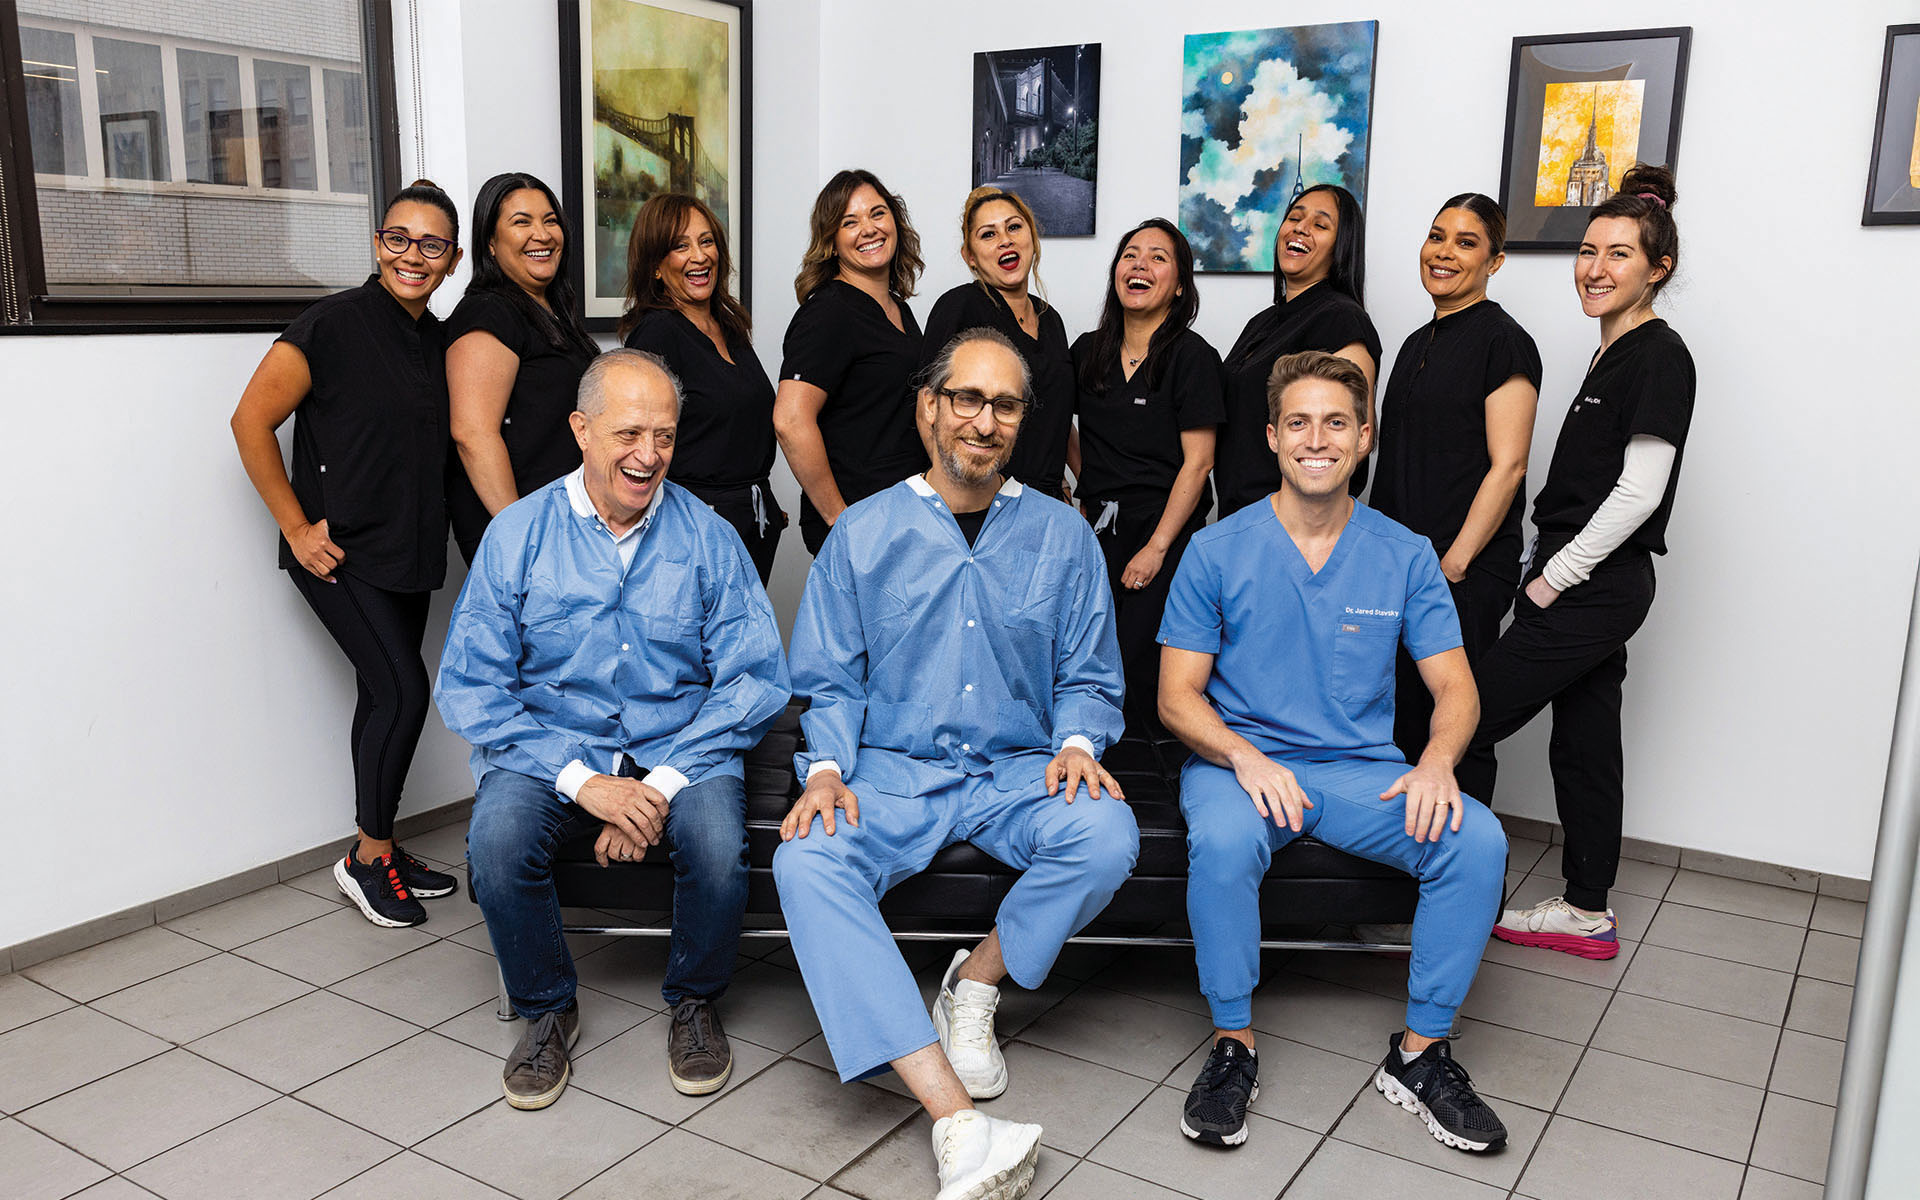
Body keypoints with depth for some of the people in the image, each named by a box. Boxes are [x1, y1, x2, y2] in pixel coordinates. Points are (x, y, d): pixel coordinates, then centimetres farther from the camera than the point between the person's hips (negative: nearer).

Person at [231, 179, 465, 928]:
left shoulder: (437, 339, 8)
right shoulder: (334, 324, -12)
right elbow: (252, 421, -11)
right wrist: (297, 527, -12)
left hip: (407, 551, 7)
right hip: (340, 552, -7)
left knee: (385, 696, 12)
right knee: (403, 689, -12)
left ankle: (378, 851, 24)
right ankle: (367, 857, 5)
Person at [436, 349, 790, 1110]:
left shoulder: (708, 537, 1)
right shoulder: (517, 535, 0)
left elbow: (754, 678, -3)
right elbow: (469, 688, -4)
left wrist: (662, 784, -16)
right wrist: (583, 781, -17)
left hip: (679, 753, 0)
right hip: (550, 752, 1)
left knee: (718, 847, -30)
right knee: (497, 839, -29)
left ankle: (694, 1003, 4)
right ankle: (547, 1011, 1)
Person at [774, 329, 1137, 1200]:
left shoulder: (1060, 534, 8)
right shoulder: (863, 532, 6)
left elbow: (1088, 678, 12)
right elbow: (827, 682, 7)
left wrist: (1076, 743, -9)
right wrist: (826, 768, -11)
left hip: (1018, 771, 1)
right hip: (891, 771, 0)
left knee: (1107, 835, -31)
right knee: (805, 860, -31)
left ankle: (976, 983, -3)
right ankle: (958, 1122, -40)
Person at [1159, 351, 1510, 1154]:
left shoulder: (1405, 556, 5)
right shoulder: (1218, 553, -1)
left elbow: (1454, 687, 4)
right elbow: (1177, 696, -2)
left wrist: (1437, 762, -18)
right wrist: (1245, 757, -22)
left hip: (1365, 773, 2)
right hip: (1239, 762, -2)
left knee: (1477, 840, -24)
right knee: (1224, 840, -35)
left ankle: (1420, 1052, -6)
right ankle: (1234, 1044, -13)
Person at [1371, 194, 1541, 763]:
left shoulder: (1503, 341, -7)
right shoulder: (1418, 343, 16)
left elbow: (1507, 466, -13)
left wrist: (1454, 564, -16)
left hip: (1469, 573, -7)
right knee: (1395, 721, 7)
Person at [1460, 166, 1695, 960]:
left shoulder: (1659, 357, -13)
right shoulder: (1613, 353, 15)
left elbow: (1638, 492, -20)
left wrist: (1553, 580, -16)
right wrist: (1550, 574, 12)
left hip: (1593, 588, -9)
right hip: (1591, 586, 9)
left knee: (1468, 725, -6)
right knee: (1583, 743, 14)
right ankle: (1587, 914, 25)